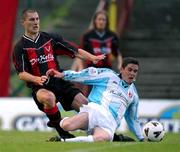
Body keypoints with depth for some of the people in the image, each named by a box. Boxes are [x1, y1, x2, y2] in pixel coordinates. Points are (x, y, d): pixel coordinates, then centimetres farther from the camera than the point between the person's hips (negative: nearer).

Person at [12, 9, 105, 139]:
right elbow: (21, 74, -7)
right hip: (40, 88, -4)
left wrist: (92, 58, -8)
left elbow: (75, 51, 9)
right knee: (49, 97, -39)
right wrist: (37, 79, -27)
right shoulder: (20, 47, 1)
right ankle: (62, 133, -20)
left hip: (60, 82, 4)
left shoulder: (51, 38, 11)